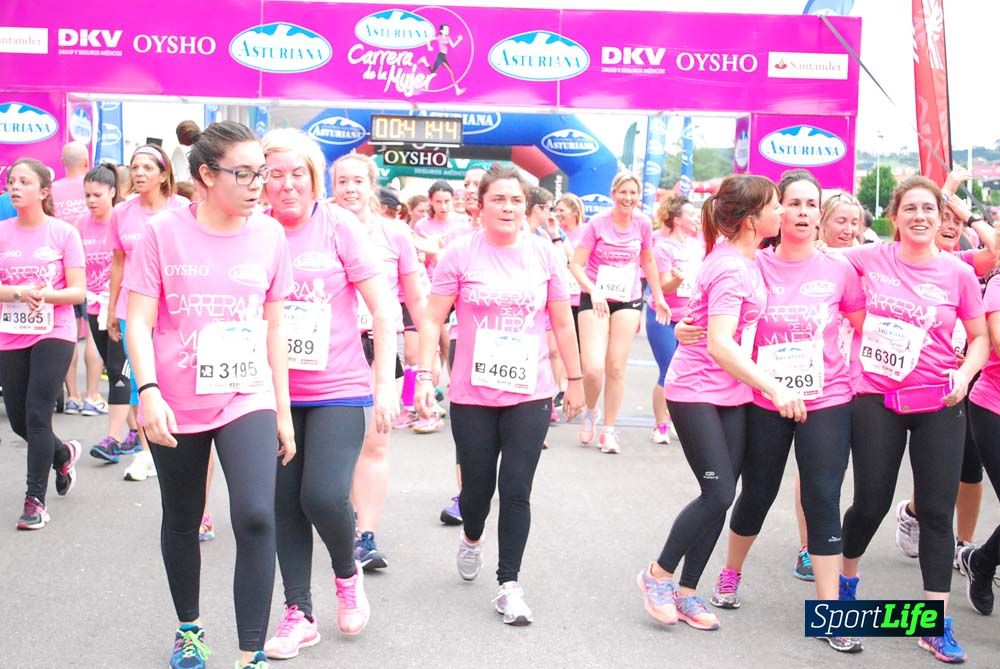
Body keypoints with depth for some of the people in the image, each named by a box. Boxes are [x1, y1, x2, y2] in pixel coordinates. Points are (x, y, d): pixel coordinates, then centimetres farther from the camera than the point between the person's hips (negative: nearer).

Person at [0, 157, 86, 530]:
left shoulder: (63, 233, -5)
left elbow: (78, 291, -6)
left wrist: (45, 295, -23)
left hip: (53, 335, -4)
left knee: (37, 416, -9)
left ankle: (35, 500, 3)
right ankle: (63, 454, 42)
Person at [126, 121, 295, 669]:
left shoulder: (269, 235, 0)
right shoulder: (165, 232, -6)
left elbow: (275, 328, 7)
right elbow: (139, 321, -6)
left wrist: (283, 410, 7)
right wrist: (149, 391, -20)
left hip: (248, 398, 0)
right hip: (177, 405, 0)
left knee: (255, 517, -18)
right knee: (182, 522, 15)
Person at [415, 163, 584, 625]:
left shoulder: (544, 253, 2)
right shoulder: (460, 253, -4)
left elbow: (562, 324, 9)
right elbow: (433, 320, -2)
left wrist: (576, 380, 11)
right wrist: (424, 375, -11)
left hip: (530, 395, 1)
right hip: (472, 396, -1)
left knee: (516, 491, -2)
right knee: (478, 486, 11)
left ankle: (509, 585, 10)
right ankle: (471, 538, 44)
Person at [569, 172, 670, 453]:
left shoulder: (643, 224, -2)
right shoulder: (597, 223, -11)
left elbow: (648, 262, 14)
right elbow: (576, 265, -12)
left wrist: (658, 298, 16)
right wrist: (593, 291, -28)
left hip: (628, 301, 2)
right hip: (594, 300, -2)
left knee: (616, 368, -1)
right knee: (593, 369, -13)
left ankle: (609, 429, 14)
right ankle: (590, 413, 18)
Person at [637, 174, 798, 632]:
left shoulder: (739, 257, 7)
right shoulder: (732, 271, -20)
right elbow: (720, 345, -29)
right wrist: (775, 389, -31)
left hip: (733, 393, 9)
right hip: (696, 391, -9)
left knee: (721, 496, 5)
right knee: (719, 493, -12)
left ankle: (687, 590, 15)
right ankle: (659, 573, 7)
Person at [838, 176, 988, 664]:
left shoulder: (959, 274, -3)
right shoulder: (870, 259, -3)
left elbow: (980, 338, 4)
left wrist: (965, 374, -12)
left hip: (937, 405, 0)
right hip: (876, 399, 0)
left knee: (937, 511, 1)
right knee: (871, 503, 4)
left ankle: (936, 624, 9)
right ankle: (846, 578, 34)